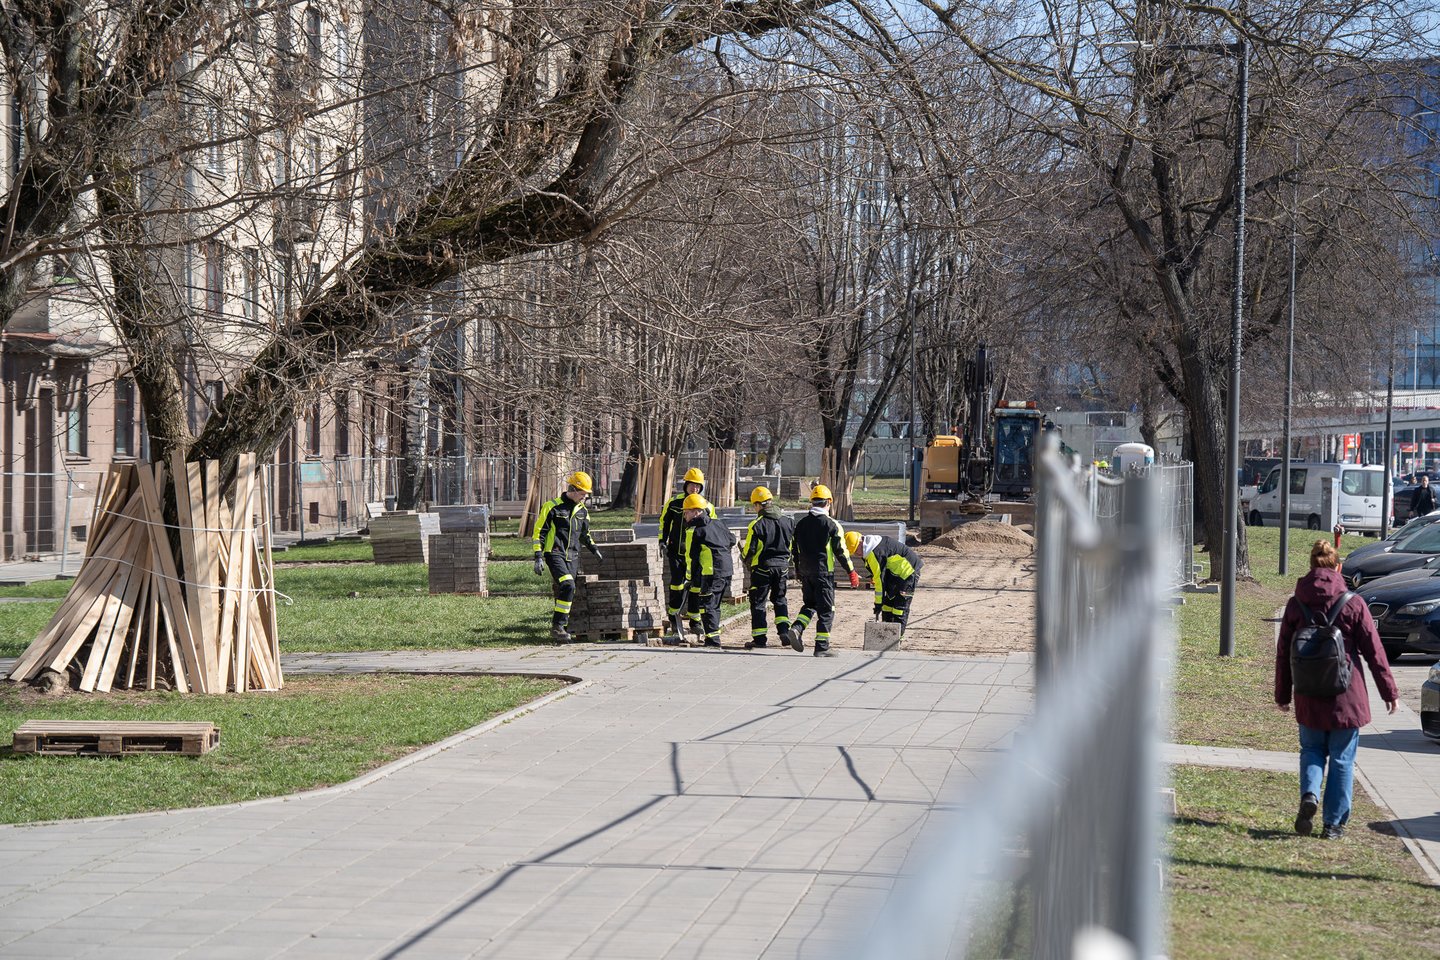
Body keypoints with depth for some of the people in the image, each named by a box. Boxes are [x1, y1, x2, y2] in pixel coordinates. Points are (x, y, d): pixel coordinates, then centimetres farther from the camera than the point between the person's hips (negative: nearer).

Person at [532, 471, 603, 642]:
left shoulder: (582, 511, 14)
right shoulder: (552, 507, -4)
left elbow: (585, 534, 30)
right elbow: (539, 532, -3)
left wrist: (594, 549, 20)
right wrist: (538, 557, -8)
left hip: (572, 557, 6)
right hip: (555, 554, -6)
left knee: (565, 593, 3)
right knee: (568, 586, -23)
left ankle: (559, 629, 12)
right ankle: (557, 626, -20)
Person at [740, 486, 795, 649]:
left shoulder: (756, 525, -14)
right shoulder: (788, 522, 2)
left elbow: (749, 550, -11)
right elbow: (792, 546, 11)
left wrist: (745, 558, 11)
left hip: (762, 567, -5)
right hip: (782, 566, 5)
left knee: (758, 602, 5)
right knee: (779, 599, 20)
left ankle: (759, 638, 4)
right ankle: (784, 631, 8)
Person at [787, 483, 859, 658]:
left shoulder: (801, 523, 8)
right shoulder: (832, 524, -9)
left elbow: (794, 550, 14)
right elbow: (841, 551, -9)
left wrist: (799, 572, 25)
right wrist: (852, 572, 0)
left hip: (806, 572, 5)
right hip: (824, 572, -5)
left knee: (810, 604, 20)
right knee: (826, 610, 1)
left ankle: (796, 629, -4)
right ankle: (822, 647, 0)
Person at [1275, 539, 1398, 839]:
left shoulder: (1296, 604, -2)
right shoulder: (1353, 604, -8)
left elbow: (1283, 653, 5)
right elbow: (1374, 651, -3)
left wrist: (1282, 694, 17)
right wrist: (1389, 691, 6)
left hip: (1308, 699, 2)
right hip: (1346, 698, -2)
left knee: (1311, 750, 19)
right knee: (1342, 759, 9)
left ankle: (1309, 795, -9)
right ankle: (1333, 823, 11)